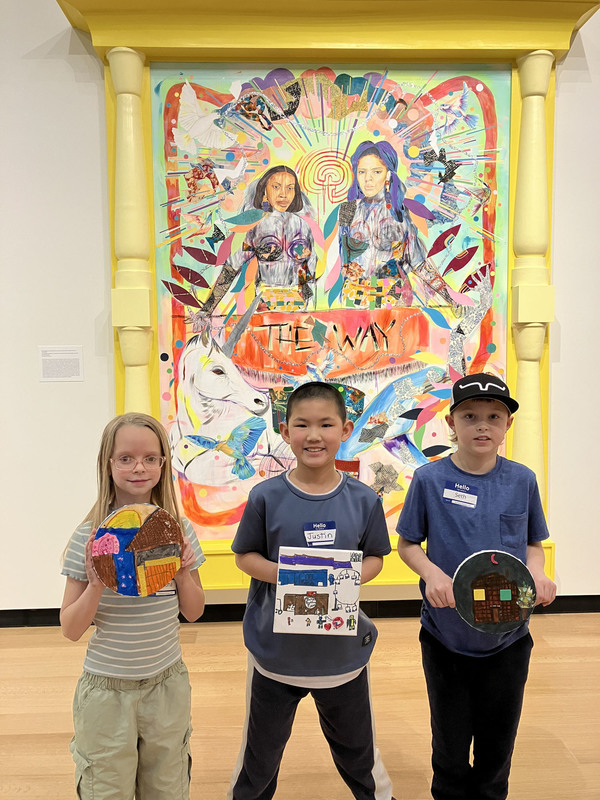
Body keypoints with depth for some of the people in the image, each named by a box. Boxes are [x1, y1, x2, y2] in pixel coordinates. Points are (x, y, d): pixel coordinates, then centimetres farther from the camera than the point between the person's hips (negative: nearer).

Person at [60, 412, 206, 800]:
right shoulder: (89, 537, -14)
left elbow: (194, 612, 3)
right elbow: (70, 630, -9)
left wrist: (183, 573, -15)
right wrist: (96, 585, -25)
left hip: (167, 684, 2)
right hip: (107, 690, -2)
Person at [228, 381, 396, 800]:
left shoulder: (364, 499, -8)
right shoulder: (266, 496, -12)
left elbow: (375, 557, 3)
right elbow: (244, 555, -3)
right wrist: (283, 574, -20)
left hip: (343, 650, 1)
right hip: (275, 646, 0)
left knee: (357, 747, 22)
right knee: (261, 748, 21)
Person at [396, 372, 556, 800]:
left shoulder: (522, 480, -4)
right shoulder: (430, 479, -11)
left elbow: (533, 543, 7)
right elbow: (406, 544, -2)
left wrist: (537, 573, -13)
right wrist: (432, 573, -20)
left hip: (508, 637, 2)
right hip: (447, 634, -1)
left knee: (498, 737, 19)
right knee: (451, 739, 17)